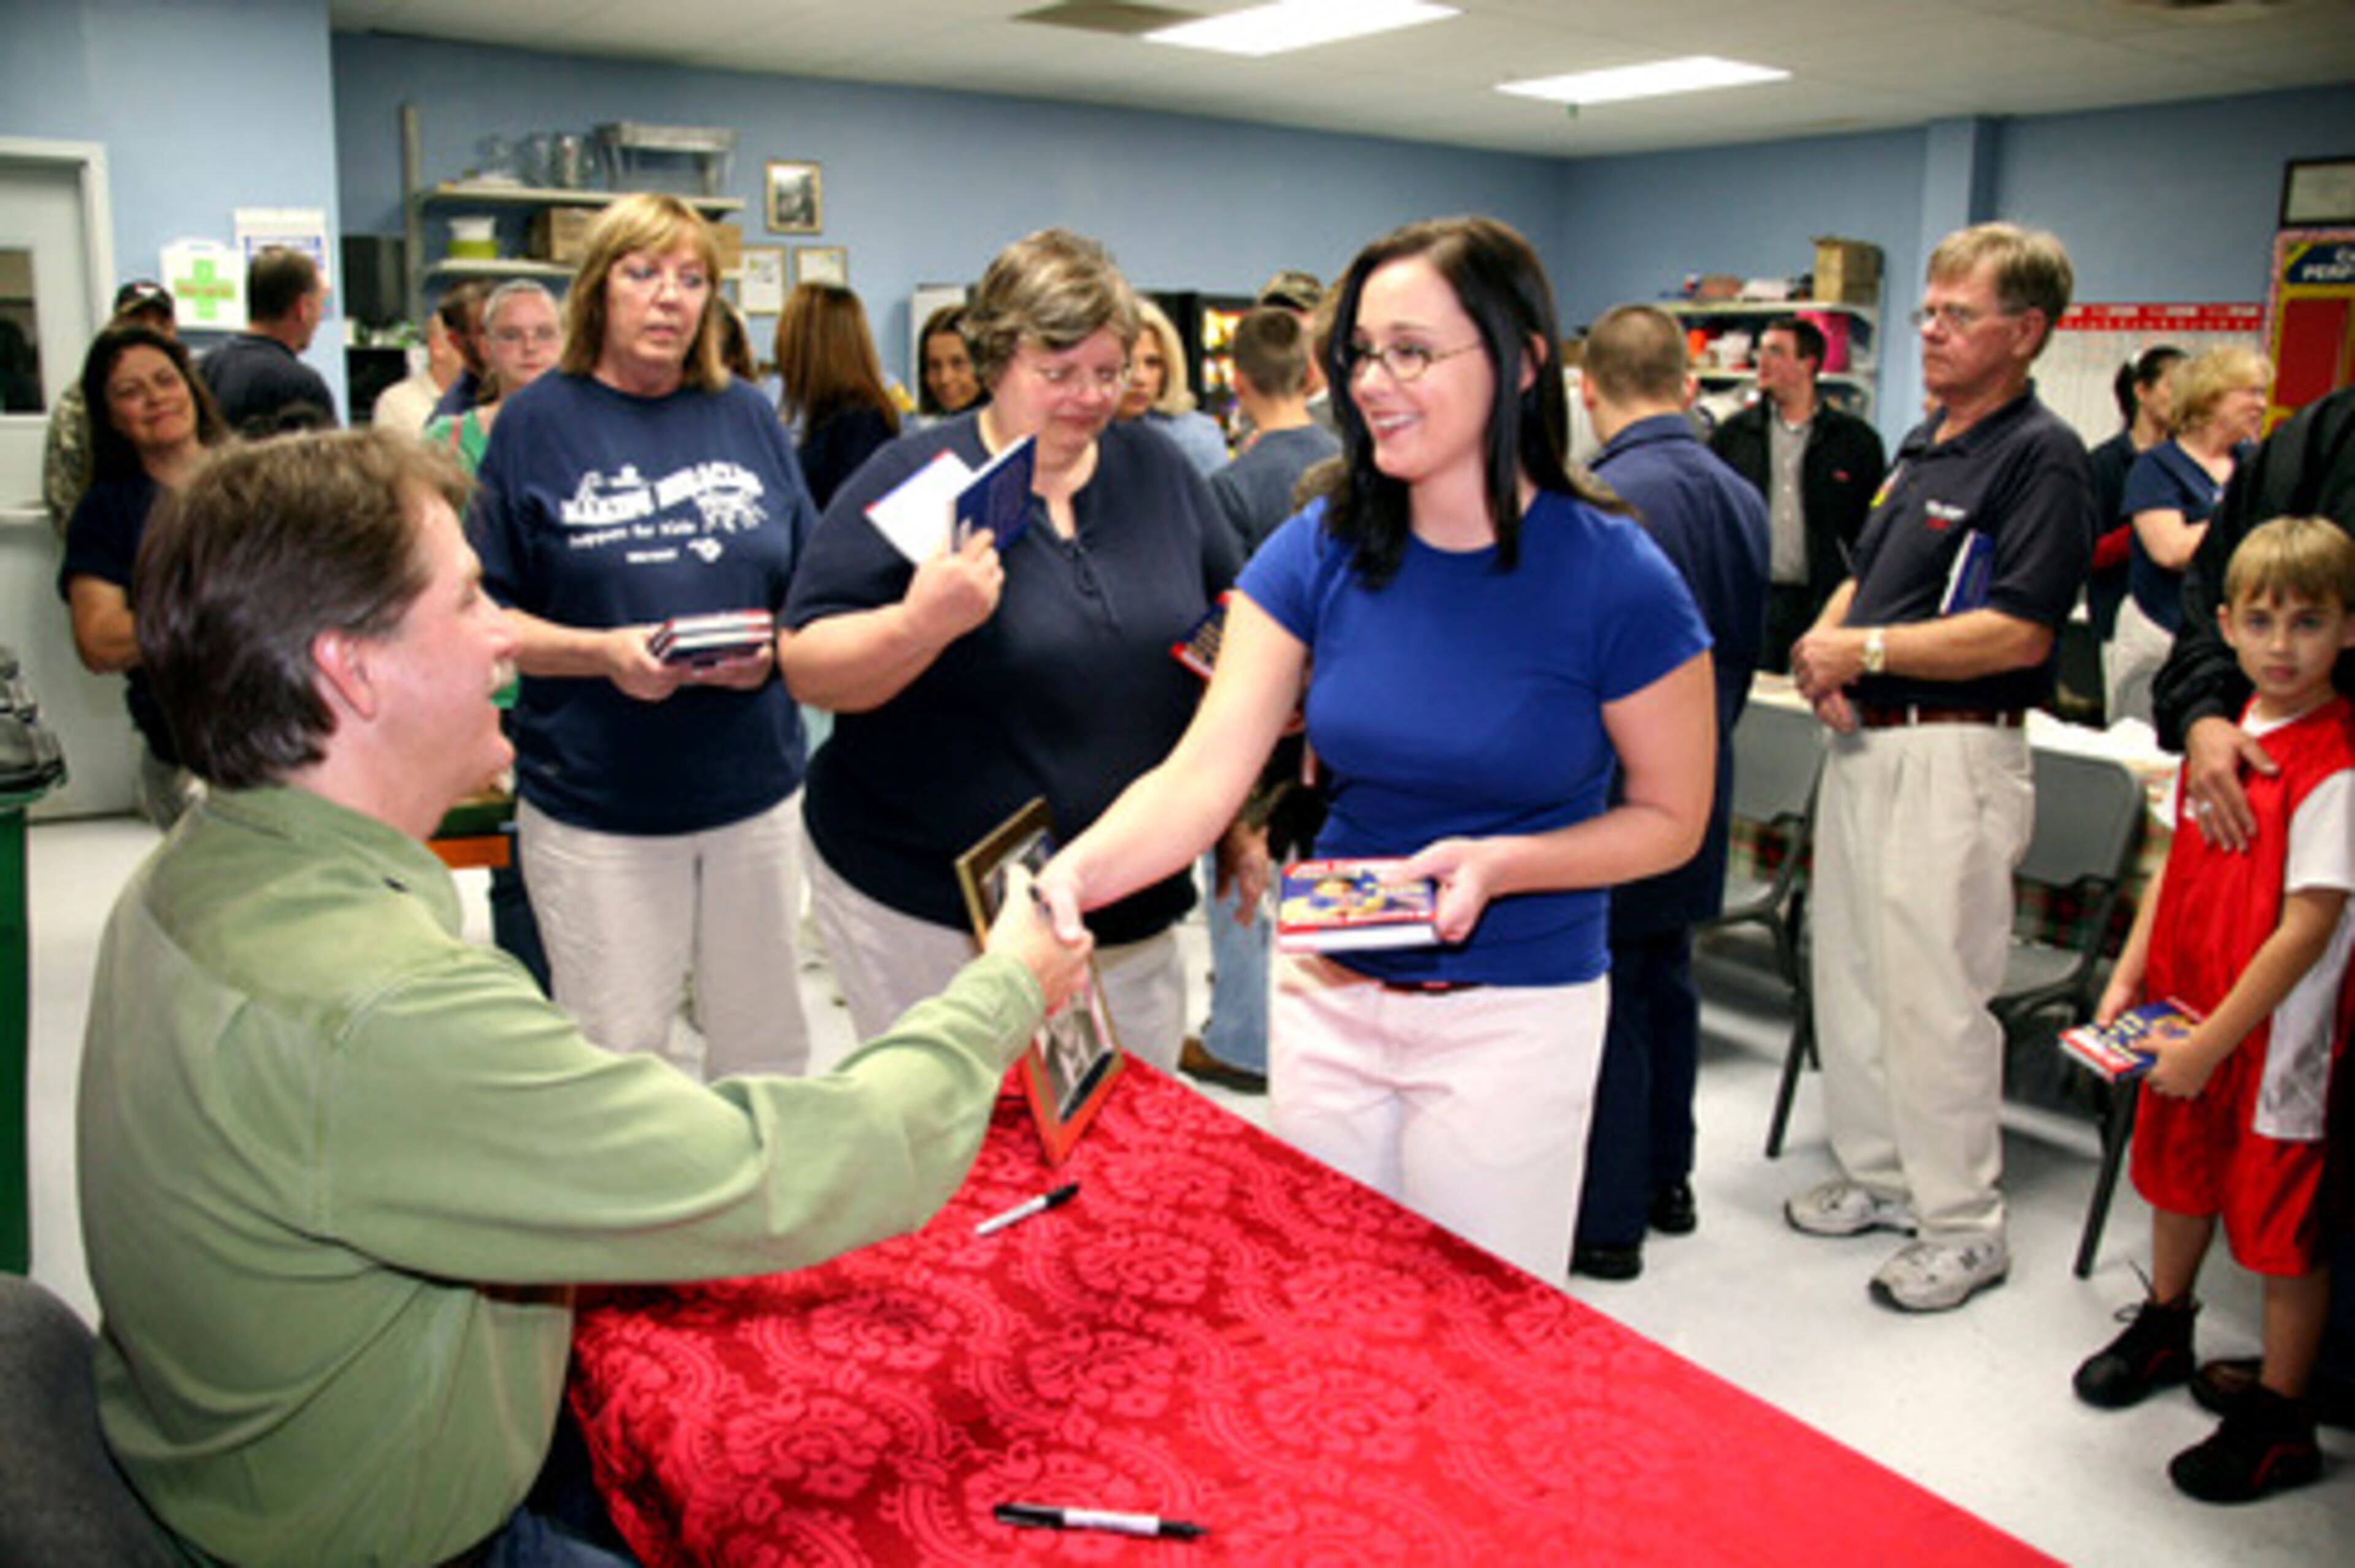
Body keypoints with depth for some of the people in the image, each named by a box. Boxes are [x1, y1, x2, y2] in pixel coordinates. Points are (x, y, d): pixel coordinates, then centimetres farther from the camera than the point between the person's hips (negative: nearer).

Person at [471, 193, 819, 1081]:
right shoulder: (538, 423, 0)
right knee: (612, 1060, 6)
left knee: (766, 1046, 13)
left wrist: (773, 647, -10)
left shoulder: (748, 417, 9)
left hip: (756, 784, 3)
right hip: (594, 800, -3)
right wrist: (602, 653, -18)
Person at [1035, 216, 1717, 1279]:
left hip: (1515, 1017, -3)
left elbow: (1671, 817, -5)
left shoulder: (1615, 580, -15)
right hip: (1327, 993, 3)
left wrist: (1499, 862, -21)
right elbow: (1204, 772, -15)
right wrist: (1078, 872, -33)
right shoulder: (1320, 553, -7)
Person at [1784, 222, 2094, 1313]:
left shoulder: (2040, 456, -11)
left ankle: (1964, 1227, 11)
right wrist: (1821, 644, 1)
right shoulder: (1923, 446, 16)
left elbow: (2020, 631, -20)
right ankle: (1878, 1175, 30)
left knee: (1934, 996, -4)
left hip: (1954, 756, -9)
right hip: (1864, 740, 9)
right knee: (1849, 977, 15)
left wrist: (1866, 650, -16)